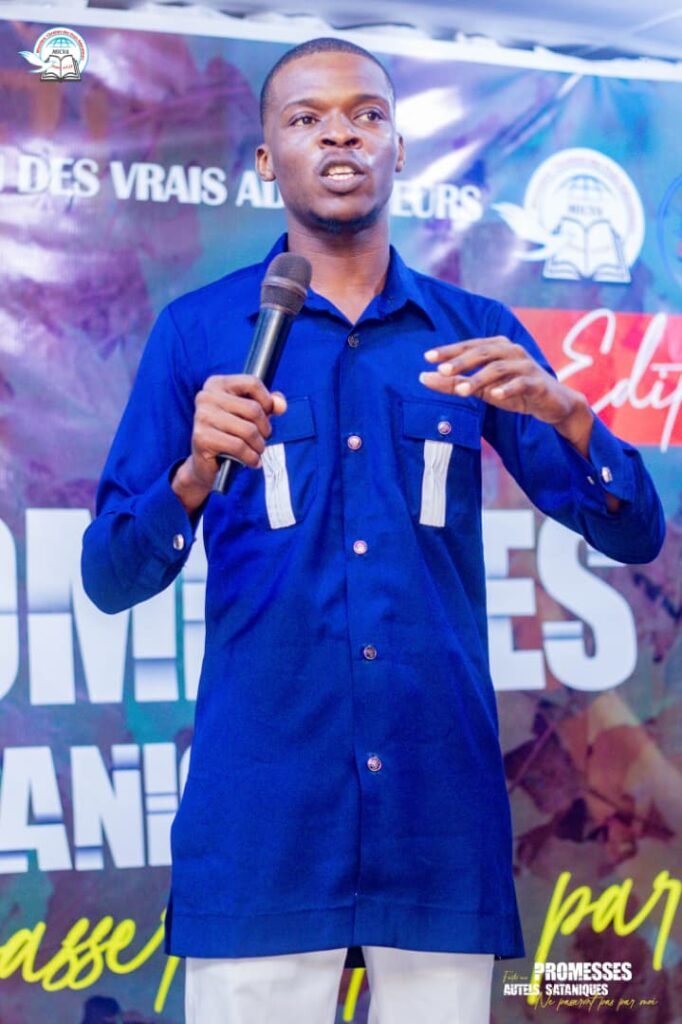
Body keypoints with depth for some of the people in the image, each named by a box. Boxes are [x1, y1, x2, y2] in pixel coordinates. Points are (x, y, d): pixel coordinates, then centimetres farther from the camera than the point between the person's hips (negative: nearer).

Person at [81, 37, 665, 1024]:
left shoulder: (476, 335, 8)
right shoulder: (197, 332, 3)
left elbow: (635, 534, 5)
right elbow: (110, 579, 1)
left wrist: (564, 411, -14)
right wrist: (195, 473, -19)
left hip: (442, 813, 2)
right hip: (258, 821, -2)